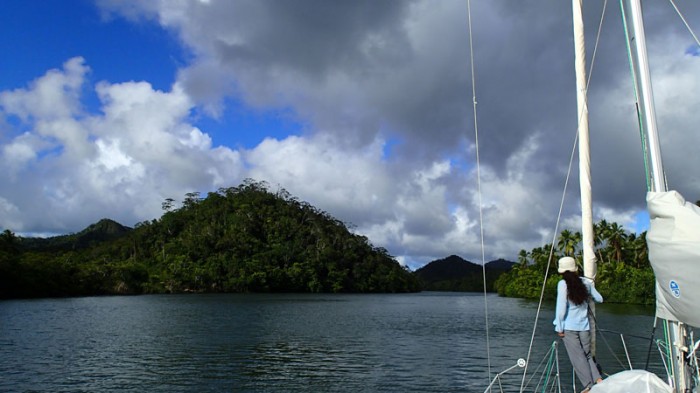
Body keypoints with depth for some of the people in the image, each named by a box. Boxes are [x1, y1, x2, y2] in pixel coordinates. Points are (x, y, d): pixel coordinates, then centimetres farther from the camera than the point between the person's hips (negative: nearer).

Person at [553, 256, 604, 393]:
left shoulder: (563, 284, -11)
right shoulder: (586, 282, 2)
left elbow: (561, 308, -14)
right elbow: (599, 299, 15)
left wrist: (559, 328, -6)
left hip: (569, 327, -4)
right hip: (585, 326, 4)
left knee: (578, 357, 1)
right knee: (587, 355, 17)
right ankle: (598, 379, 1)